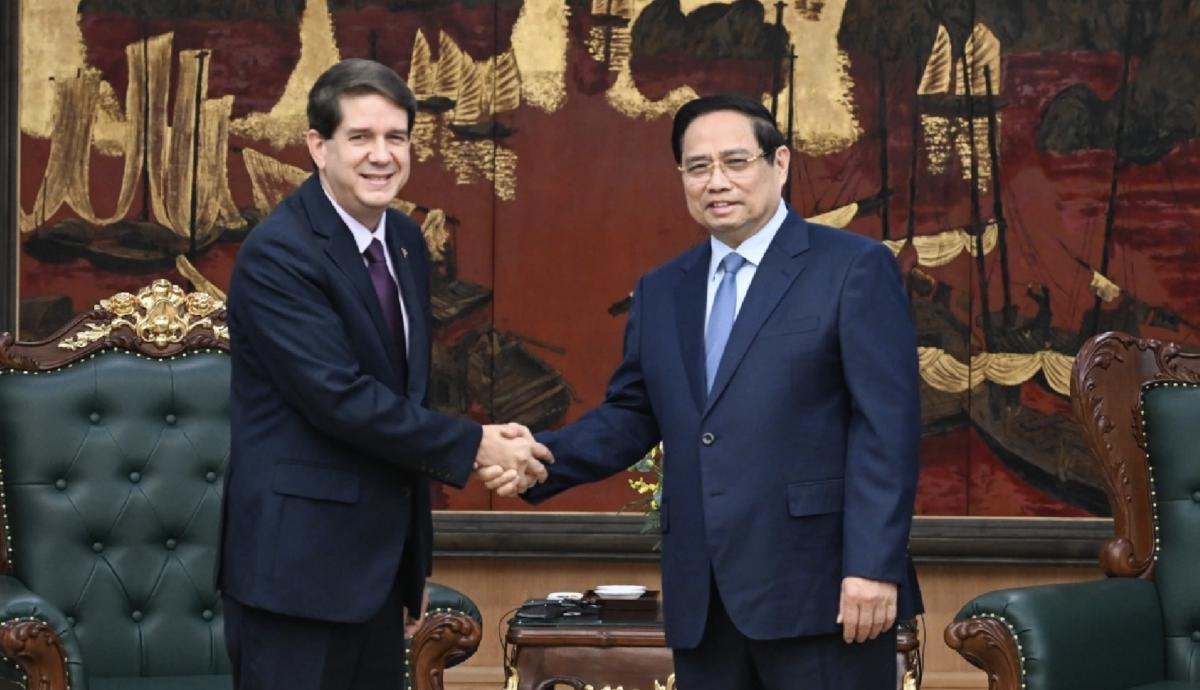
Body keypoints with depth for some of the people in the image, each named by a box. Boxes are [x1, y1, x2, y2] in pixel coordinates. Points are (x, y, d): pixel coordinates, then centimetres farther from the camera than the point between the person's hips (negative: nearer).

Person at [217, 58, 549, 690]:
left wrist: (413, 566, 17)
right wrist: (474, 448, -15)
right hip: (296, 565, -8)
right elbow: (341, 398, -22)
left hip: (379, 560, 8)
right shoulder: (278, 256, -15)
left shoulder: (406, 243, 11)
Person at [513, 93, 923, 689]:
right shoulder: (660, 290, 16)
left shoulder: (854, 268, -2)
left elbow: (887, 425, -9)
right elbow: (631, 415, 17)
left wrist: (873, 566, -16)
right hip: (701, 600, 6)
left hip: (819, 589, -5)